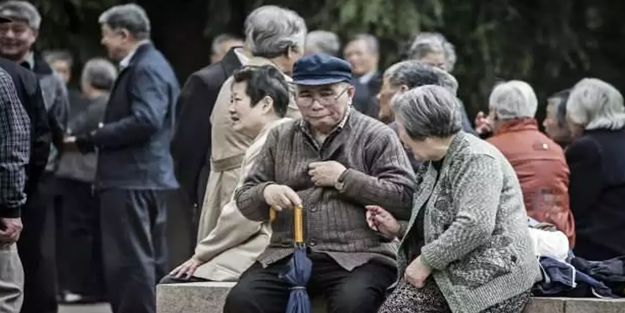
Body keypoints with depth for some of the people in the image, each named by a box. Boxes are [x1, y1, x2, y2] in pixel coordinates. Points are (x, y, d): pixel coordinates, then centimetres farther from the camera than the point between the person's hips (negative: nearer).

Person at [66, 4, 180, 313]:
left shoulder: (146, 68, -13)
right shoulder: (147, 65, 20)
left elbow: (145, 120, -26)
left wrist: (92, 139, -21)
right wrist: (96, 139, 10)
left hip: (132, 179, -11)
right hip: (146, 178, 11)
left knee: (130, 262, -11)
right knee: (149, 261, 13)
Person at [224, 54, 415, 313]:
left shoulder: (377, 137, 4)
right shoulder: (280, 138, 17)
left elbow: (406, 198, -7)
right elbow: (244, 201, 18)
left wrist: (344, 179, -10)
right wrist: (266, 193, -6)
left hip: (358, 259, -4)